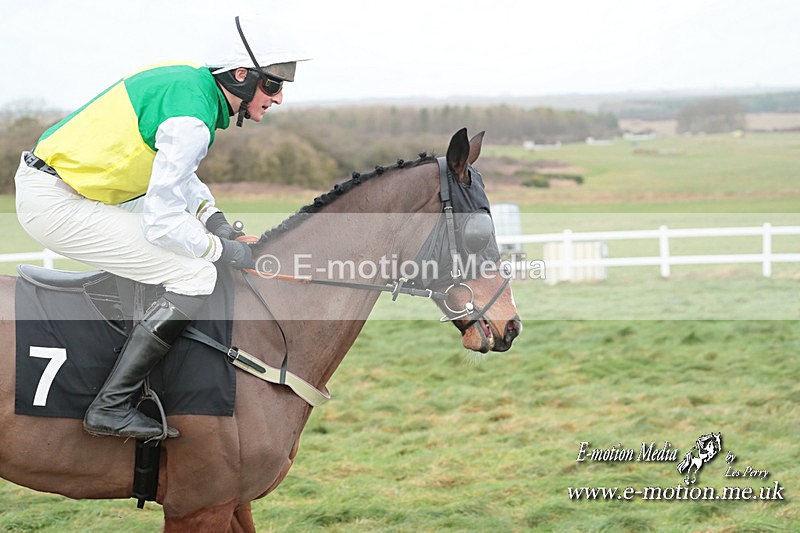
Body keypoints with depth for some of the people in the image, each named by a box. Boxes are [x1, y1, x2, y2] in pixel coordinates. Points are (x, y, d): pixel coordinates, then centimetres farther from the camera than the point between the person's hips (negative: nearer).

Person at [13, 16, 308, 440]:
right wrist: (223, 250, -6)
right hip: (56, 205, -11)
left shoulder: (192, 80, 8)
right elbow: (163, 223, -21)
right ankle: (110, 408, -11)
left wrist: (211, 215, 12)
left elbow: (175, 171, 25)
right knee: (195, 274, -12)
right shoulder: (191, 121, -21)